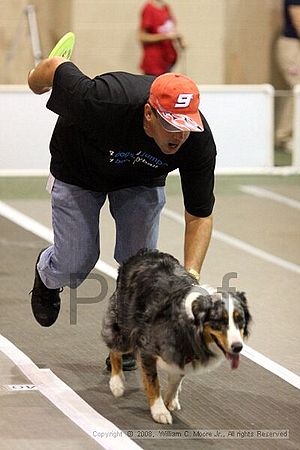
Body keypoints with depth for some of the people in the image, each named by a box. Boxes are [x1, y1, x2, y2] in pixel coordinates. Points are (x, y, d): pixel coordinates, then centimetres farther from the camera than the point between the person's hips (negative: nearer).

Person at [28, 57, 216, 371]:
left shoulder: (199, 142, -35)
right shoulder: (104, 103, -45)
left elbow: (200, 215, -25)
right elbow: (56, 67, -25)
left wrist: (190, 274, -39)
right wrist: (36, 79, -1)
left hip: (141, 181, 2)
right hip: (78, 172, -2)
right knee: (75, 264, 0)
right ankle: (47, 275, 37)